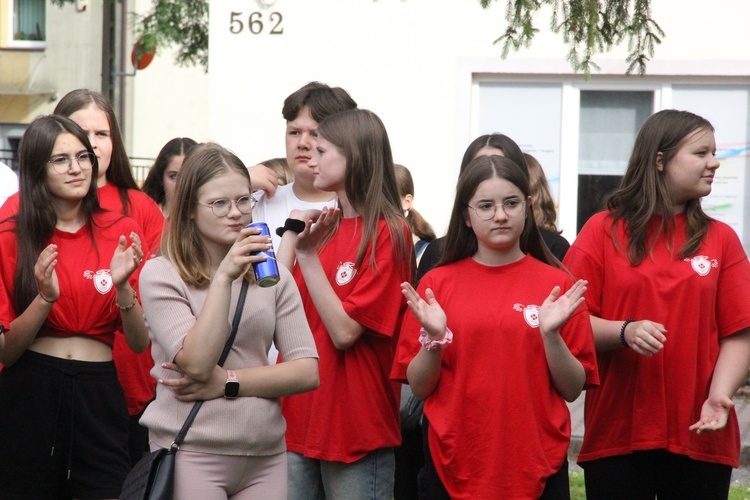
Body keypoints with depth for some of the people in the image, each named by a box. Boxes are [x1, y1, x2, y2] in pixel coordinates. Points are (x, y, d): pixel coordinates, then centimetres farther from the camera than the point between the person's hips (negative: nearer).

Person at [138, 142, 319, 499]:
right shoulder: (161, 274, -5)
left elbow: (307, 372, 0)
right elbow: (196, 363, -16)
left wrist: (228, 381, -12)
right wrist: (224, 278, -21)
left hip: (267, 455, 4)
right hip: (191, 455, -4)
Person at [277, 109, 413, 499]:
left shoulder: (387, 234, -10)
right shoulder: (324, 227, 10)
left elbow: (344, 332, -16)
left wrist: (308, 254, -14)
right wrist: (291, 237, -3)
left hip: (355, 427, -6)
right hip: (298, 420, 6)